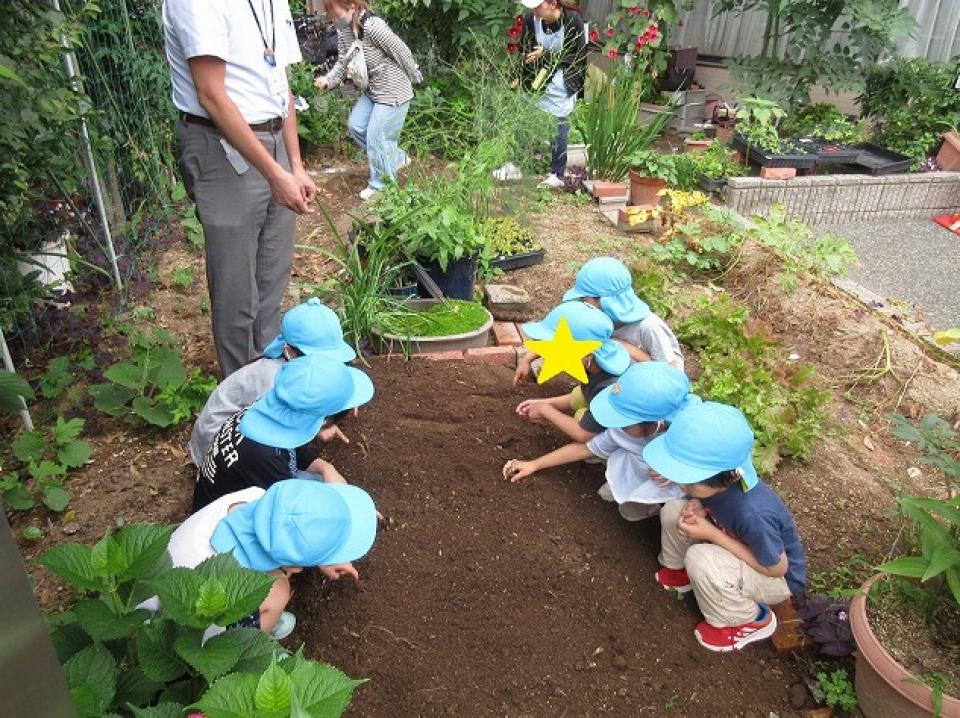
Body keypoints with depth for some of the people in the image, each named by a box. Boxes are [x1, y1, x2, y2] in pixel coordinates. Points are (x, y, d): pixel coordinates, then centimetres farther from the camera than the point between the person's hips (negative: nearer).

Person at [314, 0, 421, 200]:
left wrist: (415, 77, -5)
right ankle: (397, 158, 23)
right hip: (372, 91, 9)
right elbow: (343, 62, 3)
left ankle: (380, 185, 15)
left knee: (376, 138, -5)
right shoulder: (343, 30, -2)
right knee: (355, 125, 7)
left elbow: (402, 52, -18)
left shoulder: (373, 26, -27)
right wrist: (328, 80, -15)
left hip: (393, 92, -9)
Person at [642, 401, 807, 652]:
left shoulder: (753, 514, -41)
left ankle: (752, 622, -5)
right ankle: (681, 571, 16)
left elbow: (777, 568, -25)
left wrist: (711, 533, -30)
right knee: (673, 511, -13)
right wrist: (697, 506, -23)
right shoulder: (721, 481, -23)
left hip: (775, 578, -6)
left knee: (700, 559, -32)